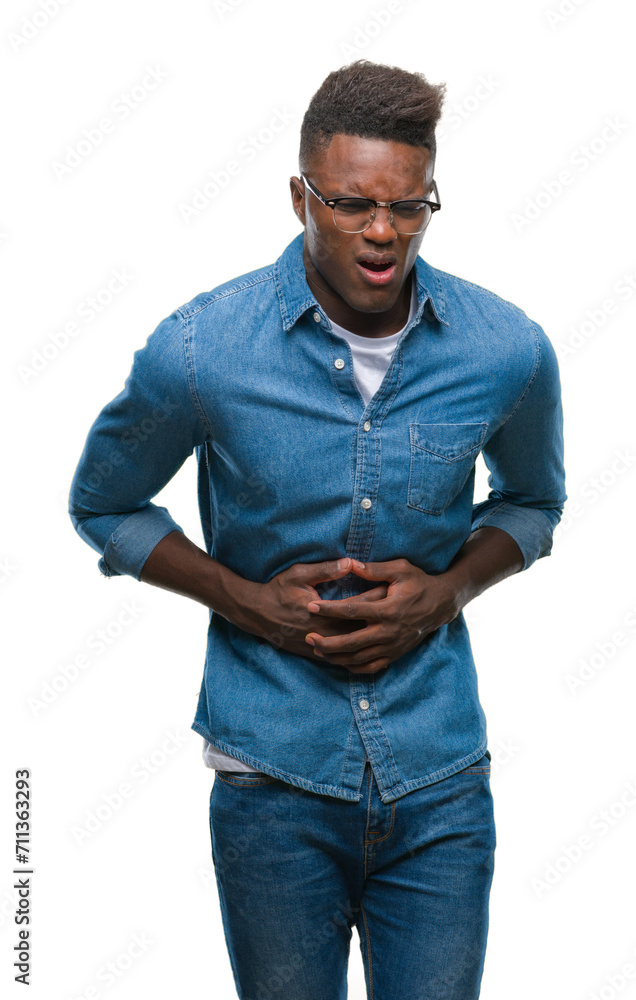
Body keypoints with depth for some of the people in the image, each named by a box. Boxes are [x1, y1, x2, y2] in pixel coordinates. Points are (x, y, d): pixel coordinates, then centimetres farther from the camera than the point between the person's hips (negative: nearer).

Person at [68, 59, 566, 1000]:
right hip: (274, 778, -1)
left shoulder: (509, 349, -7)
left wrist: (447, 589, -7)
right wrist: (247, 600, -10)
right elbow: (102, 504, 5)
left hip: (441, 778, 1)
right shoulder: (199, 349, -12)